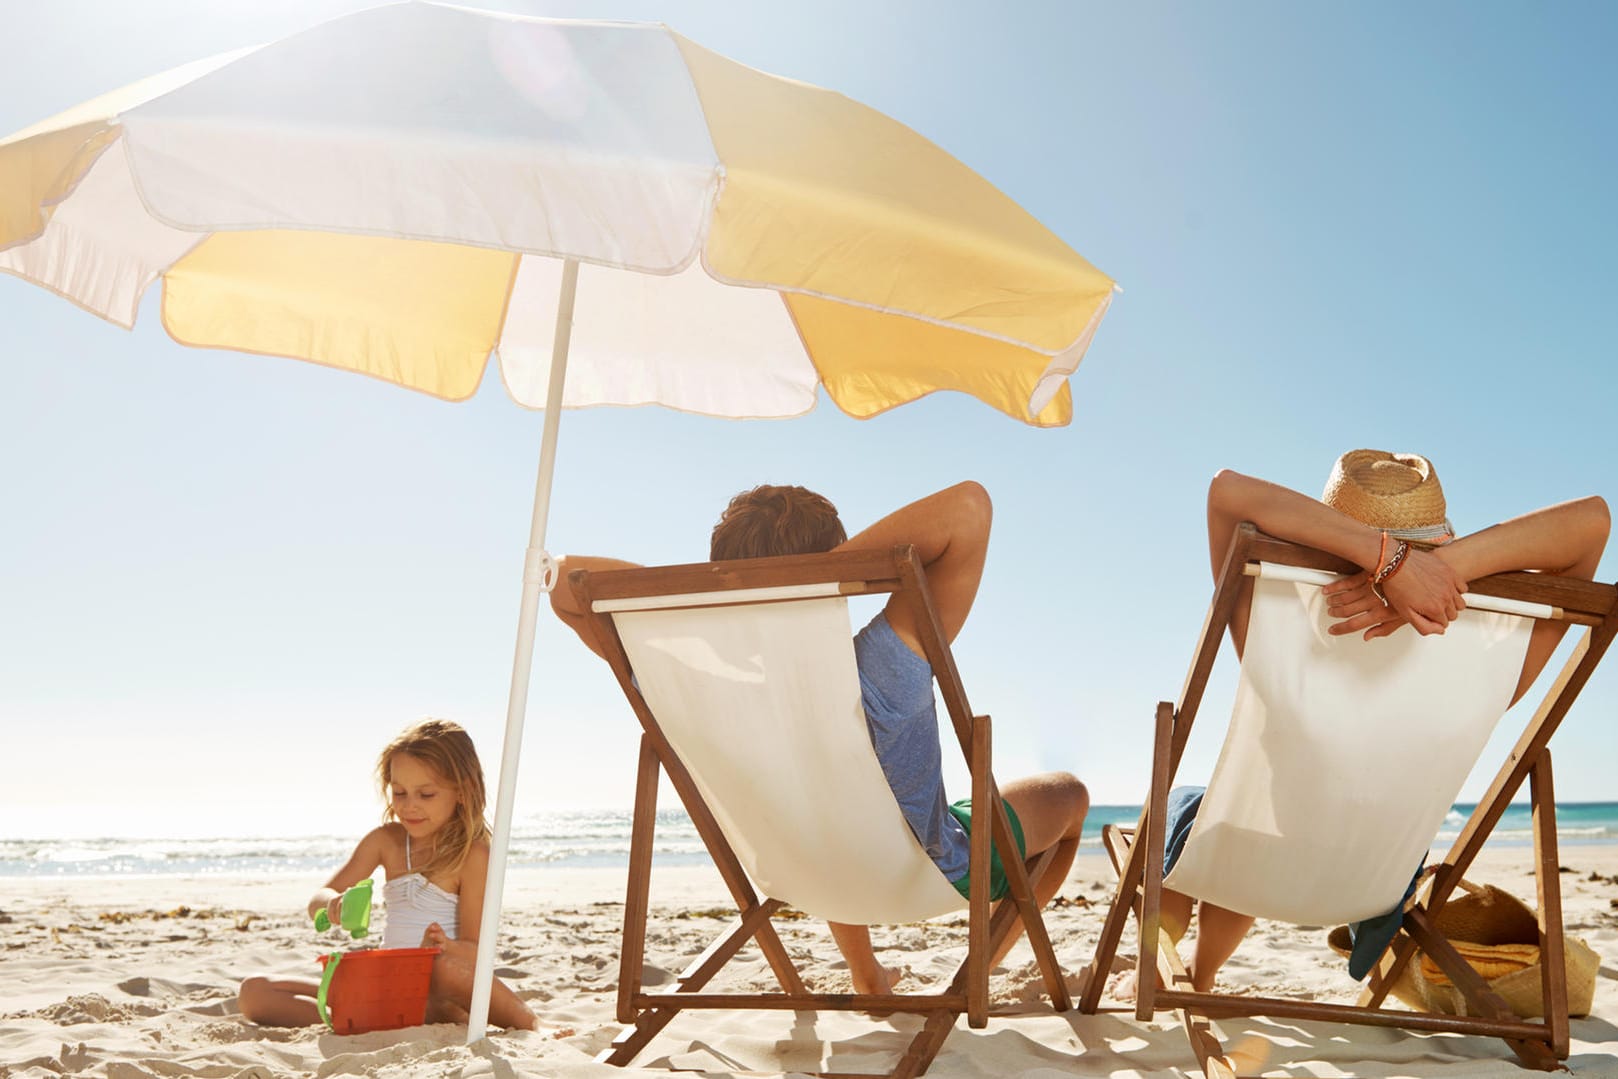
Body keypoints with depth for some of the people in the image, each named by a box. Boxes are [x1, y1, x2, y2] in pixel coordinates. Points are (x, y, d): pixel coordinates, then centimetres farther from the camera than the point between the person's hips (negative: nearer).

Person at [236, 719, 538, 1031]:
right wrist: (333, 904, -20)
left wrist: (444, 948, -32)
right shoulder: (385, 840, 8)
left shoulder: (471, 854, -7)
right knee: (254, 993, -8)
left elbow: (475, 950, -8)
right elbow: (317, 902, 5)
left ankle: (532, 1028, -20)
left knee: (448, 967, -42)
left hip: (440, 994, -6)